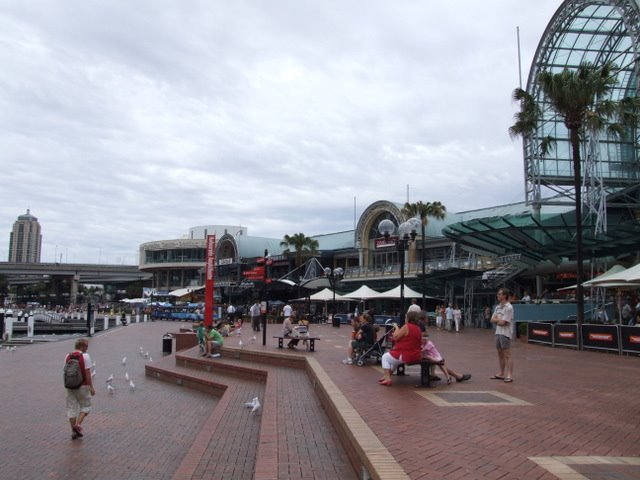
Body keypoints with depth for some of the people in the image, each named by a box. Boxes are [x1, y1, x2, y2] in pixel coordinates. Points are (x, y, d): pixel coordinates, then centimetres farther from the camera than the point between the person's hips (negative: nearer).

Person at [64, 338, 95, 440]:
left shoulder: (67, 356, 5)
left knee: (72, 408, 9)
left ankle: (74, 432, 11)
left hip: (70, 386, 5)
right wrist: (91, 387, -11)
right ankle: (78, 425, -7)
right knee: (85, 406, 10)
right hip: (82, 386, -5)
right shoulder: (85, 356, -12)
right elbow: (88, 373, -15)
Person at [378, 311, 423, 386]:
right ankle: (388, 376, 37)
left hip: (406, 356, -9)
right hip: (416, 355, 9)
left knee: (385, 357, 7)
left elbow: (395, 337, -13)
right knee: (394, 356, 33)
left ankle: (387, 379, 2)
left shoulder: (406, 326, -17)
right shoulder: (418, 328, 9)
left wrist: (396, 328, 2)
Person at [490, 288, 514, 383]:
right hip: (498, 332, 9)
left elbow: (503, 322, -17)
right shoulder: (498, 307, 13)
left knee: (507, 355, -7)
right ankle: (502, 373, 22)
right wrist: (499, 320, -7)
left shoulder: (508, 308, -13)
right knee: (500, 354, 13)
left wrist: (496, 320, 1)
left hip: (505, 333, -8)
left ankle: (510, 375, -4)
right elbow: (492, 320, 11)